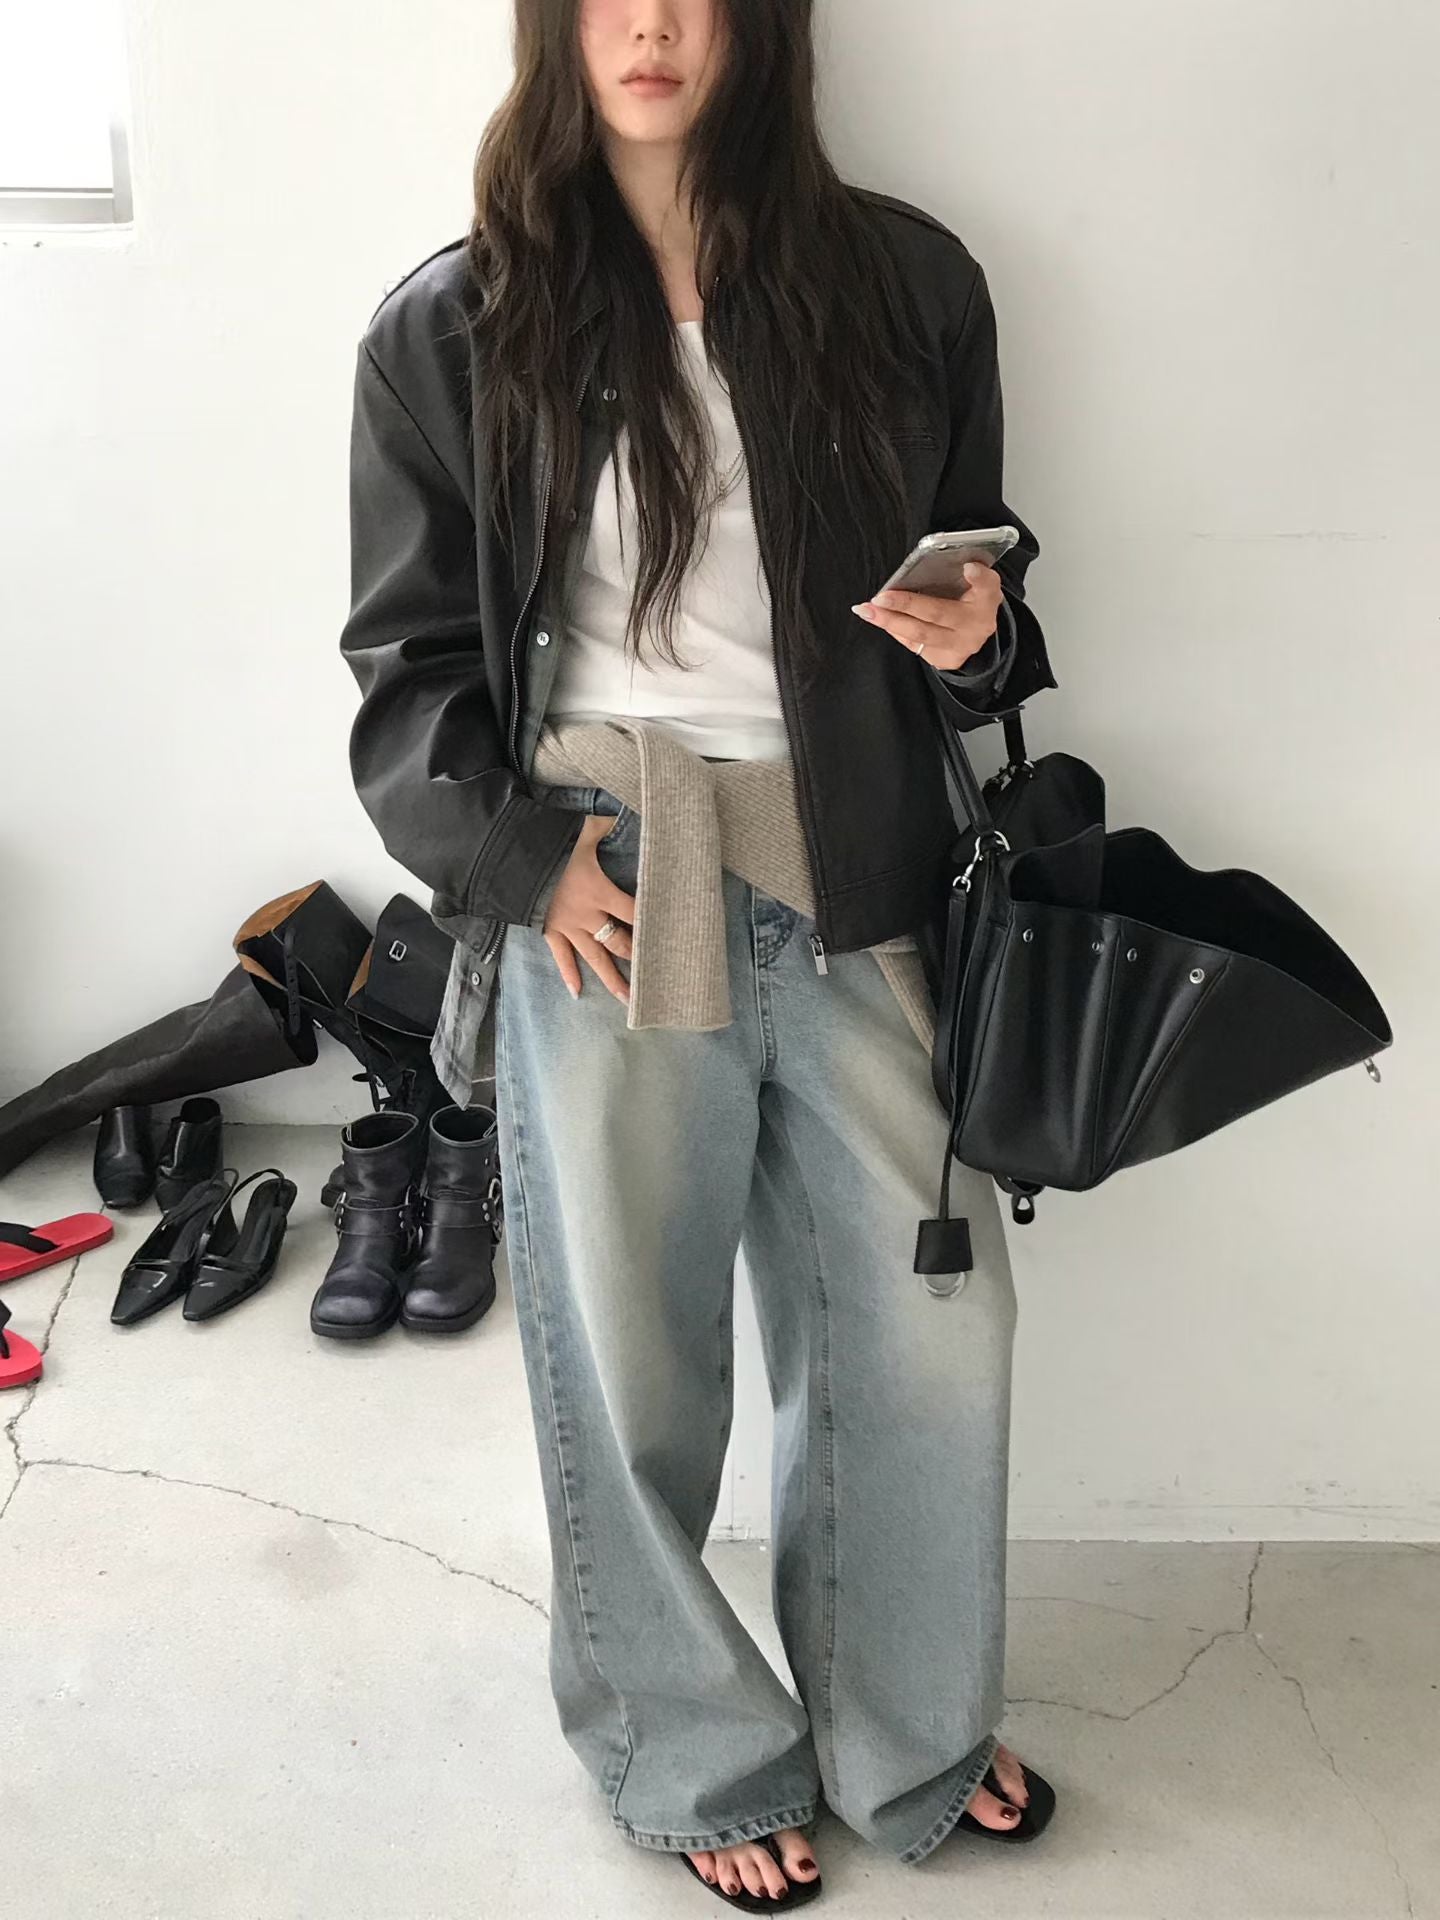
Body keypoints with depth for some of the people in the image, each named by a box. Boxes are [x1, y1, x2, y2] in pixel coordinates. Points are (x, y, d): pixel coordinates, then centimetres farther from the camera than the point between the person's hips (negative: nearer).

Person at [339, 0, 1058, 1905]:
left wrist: (977, 633, -7)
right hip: (603, 893, -2)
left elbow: (978, 556, 15)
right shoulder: (453, 328, 1)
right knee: (634, 1354, 9)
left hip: (852, 875, 3)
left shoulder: (905, 282, 5)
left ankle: (906, 1732, 35)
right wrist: (520, 854, -10)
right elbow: (410, 654, 3)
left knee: (931, 1319, 9)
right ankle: (696, 1755, 34)